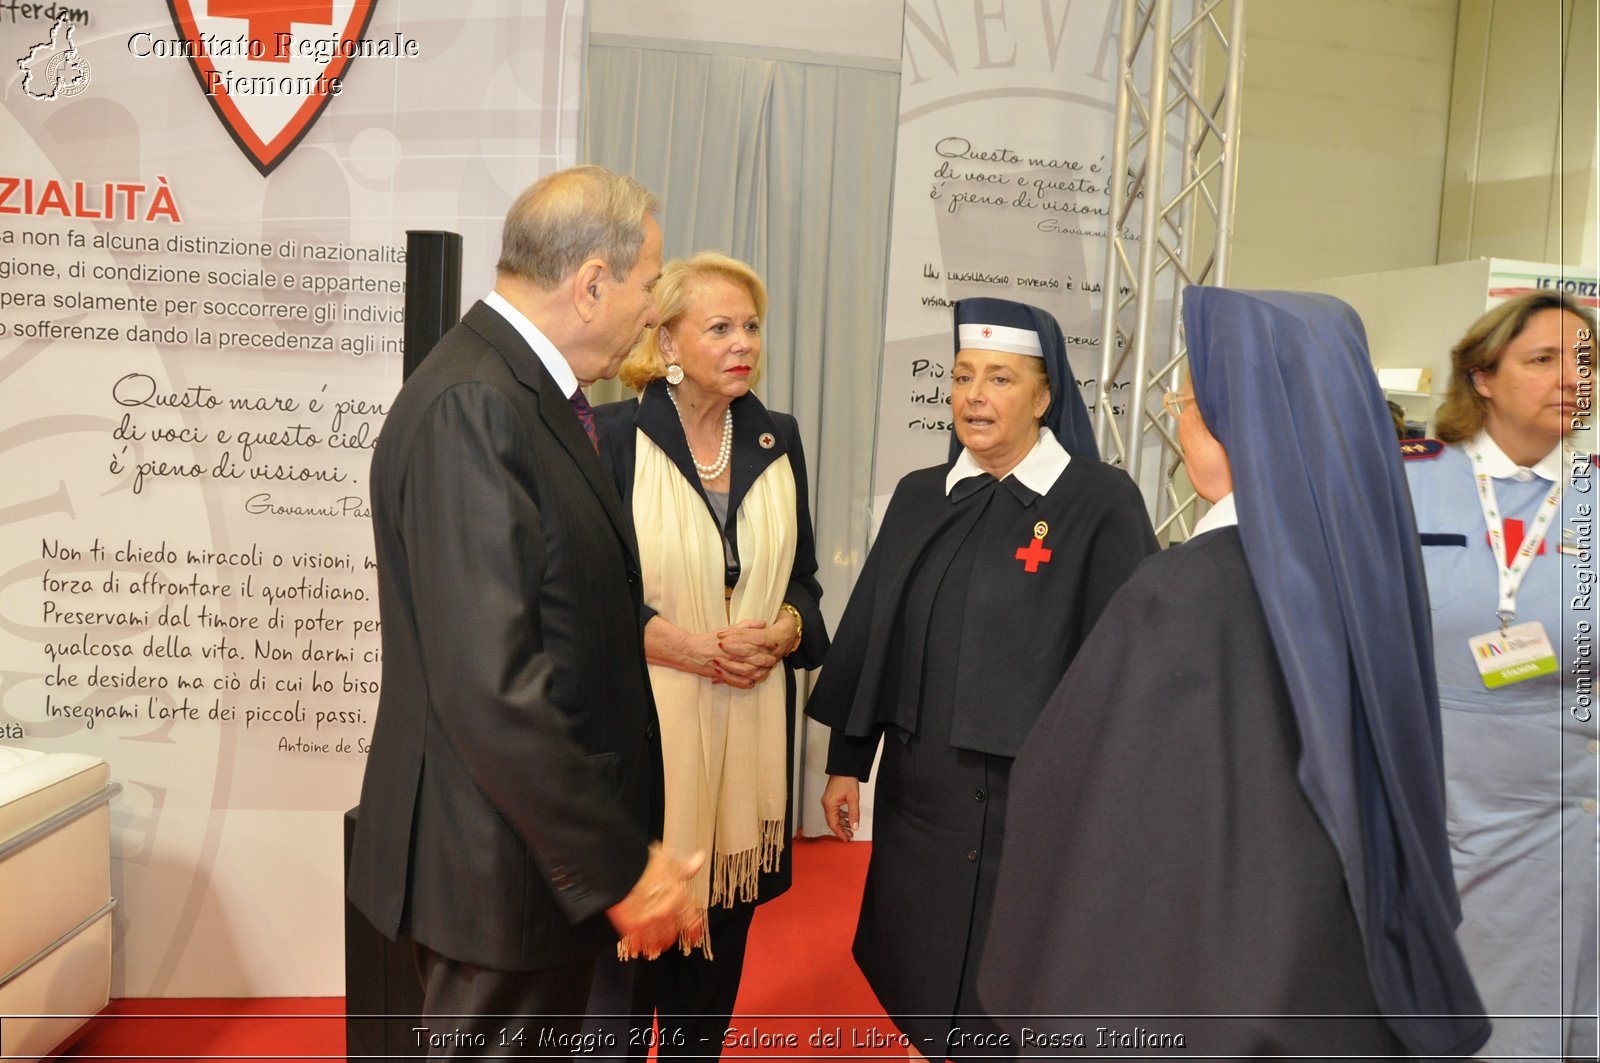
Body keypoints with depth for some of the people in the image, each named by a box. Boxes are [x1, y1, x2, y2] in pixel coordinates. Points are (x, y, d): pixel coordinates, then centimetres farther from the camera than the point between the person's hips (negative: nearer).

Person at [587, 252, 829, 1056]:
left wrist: (785, 630, -8)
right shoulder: (611, 435, -7)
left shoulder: (777, 440, 8)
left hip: (749, 733, 4)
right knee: (624, 957, 5)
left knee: (717, 956, 15)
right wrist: (674, 641, -18)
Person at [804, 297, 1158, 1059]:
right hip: (914, 787, 5)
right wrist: (847, 761, 9)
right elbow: (870, 630, 9)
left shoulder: (1101, 500, -9)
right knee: (917, 987, 17)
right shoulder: (919, 496, 6)